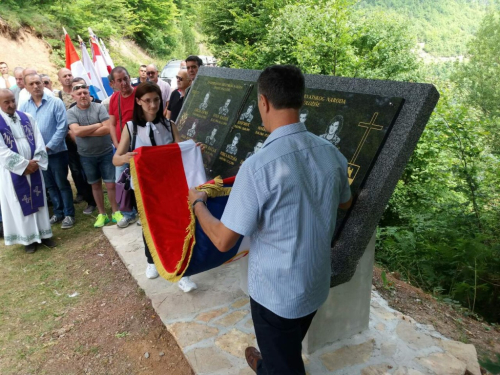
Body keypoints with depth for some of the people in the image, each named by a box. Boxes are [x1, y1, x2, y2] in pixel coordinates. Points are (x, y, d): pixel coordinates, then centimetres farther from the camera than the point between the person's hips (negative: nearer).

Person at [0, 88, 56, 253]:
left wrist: (36, 162, -10)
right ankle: (28, 238, 18)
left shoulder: (26, 117, 5)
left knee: (38, 200, 10)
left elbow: (39, 141, 2)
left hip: (33, 168, 4)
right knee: (19, 204, 7)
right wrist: (24, 164, -16)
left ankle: (43, 234, 22)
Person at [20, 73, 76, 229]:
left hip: (56, 151, -4)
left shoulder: (55, 102, -7)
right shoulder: (24, 107, 4)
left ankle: (69, 214, 14)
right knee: (50, 185, 15)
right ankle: (58, 212, 27)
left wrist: (49, 146, -16)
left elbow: (62, 127, -13)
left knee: (62, 184, 3)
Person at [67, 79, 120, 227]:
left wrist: (85, 131, -15)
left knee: (111, 184, 2)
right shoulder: (71, 112, -4)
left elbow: (107, 128, -18)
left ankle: (116, 212, 18)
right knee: (95, 185, 13)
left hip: (106, 153, -1)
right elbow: (76, 131, -20)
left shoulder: (99, 107, -6)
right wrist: (97, 125, -15)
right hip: (86, 156, 2)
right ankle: (102, 214, 25)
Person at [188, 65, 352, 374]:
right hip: (317, 283, 7)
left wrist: (198, 202, -3)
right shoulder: (332, 153, -9)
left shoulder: (258, 166, -30)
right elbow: (345, 203, 10)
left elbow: (223, 240, -21)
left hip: (276, 290, -6)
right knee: (288, 350, 34)